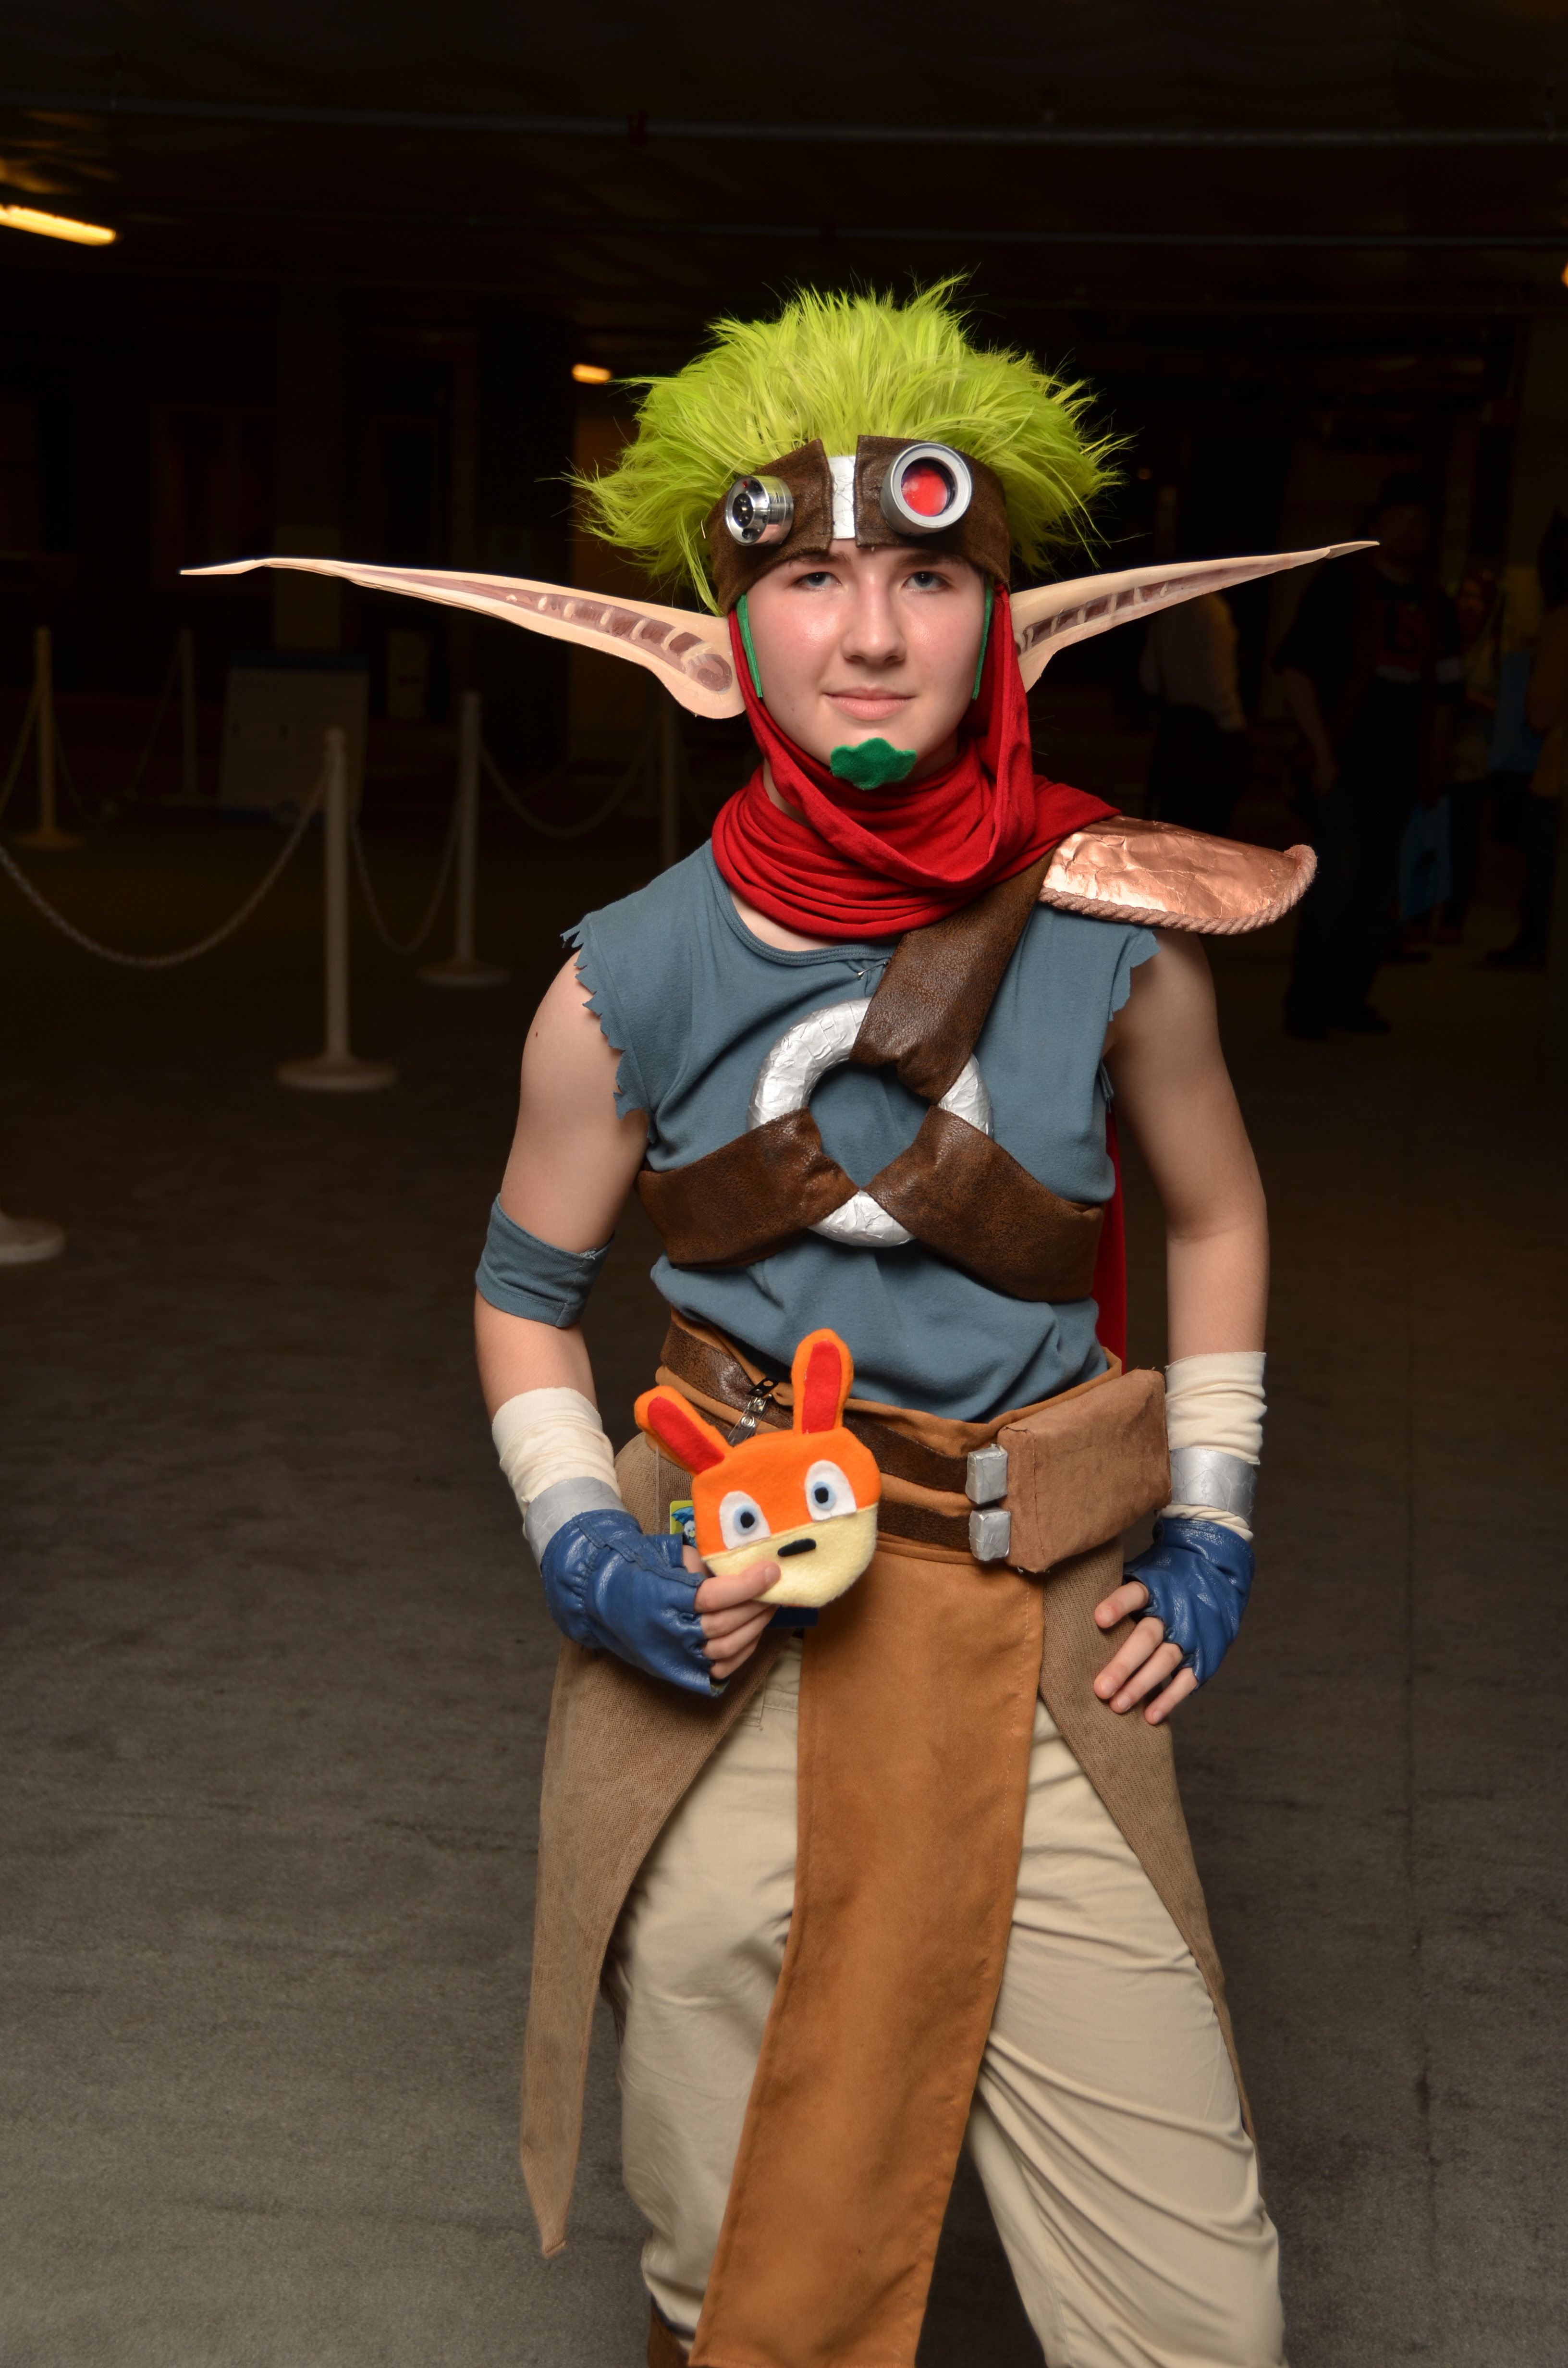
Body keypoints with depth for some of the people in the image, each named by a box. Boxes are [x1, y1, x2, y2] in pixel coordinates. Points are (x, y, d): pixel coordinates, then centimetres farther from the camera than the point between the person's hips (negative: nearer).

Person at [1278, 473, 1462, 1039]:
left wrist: (1433, 770, 11)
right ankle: (1307, 1005, -4)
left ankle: (1349, 998, 15)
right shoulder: (1340, 585, -1)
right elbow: (1297, 671, -6)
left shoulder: (1436, 606, 14)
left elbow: (1444, 695, 20)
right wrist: (1322, 754, -11)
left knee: (1381, 888, 5)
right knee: (1340, 875, -13)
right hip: (1345, 762, -5)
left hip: (1401, 771, 5)